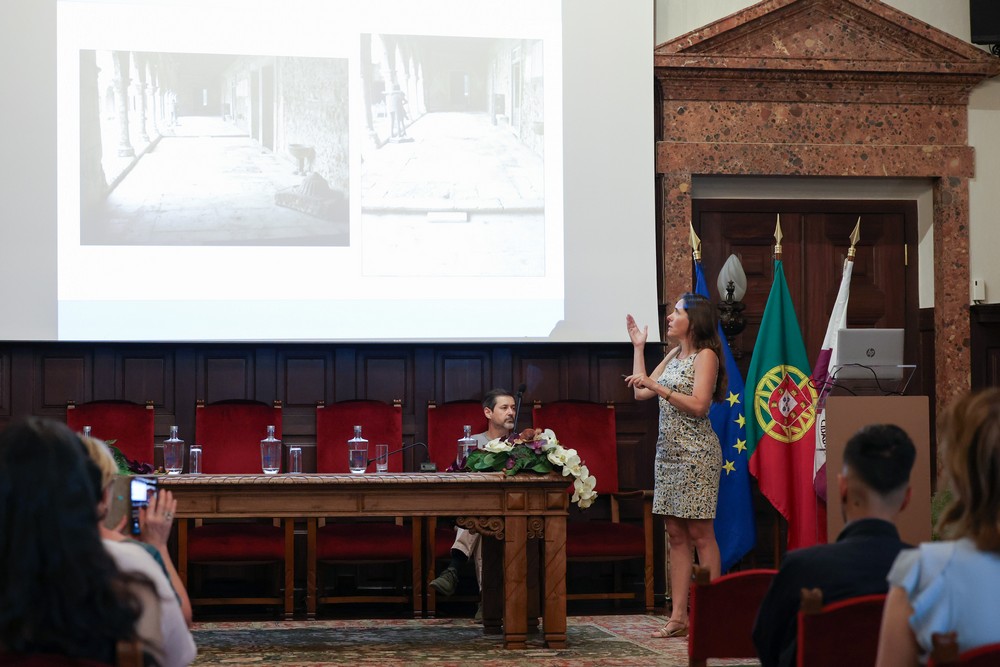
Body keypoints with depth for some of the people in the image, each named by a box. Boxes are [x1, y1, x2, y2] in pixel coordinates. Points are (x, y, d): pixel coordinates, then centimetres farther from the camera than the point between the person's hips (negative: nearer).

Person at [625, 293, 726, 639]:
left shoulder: (706, 356, -7)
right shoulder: (674, 355, 17)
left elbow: (698, 406, -17)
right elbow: (640, 392, 17)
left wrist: (659, 388, -20)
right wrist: (638, 347, 17)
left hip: (696, 454, -8)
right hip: (668, 452, 8)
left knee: (700, 533, -6)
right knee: (676, 534, 6)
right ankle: (678, 617, 6)